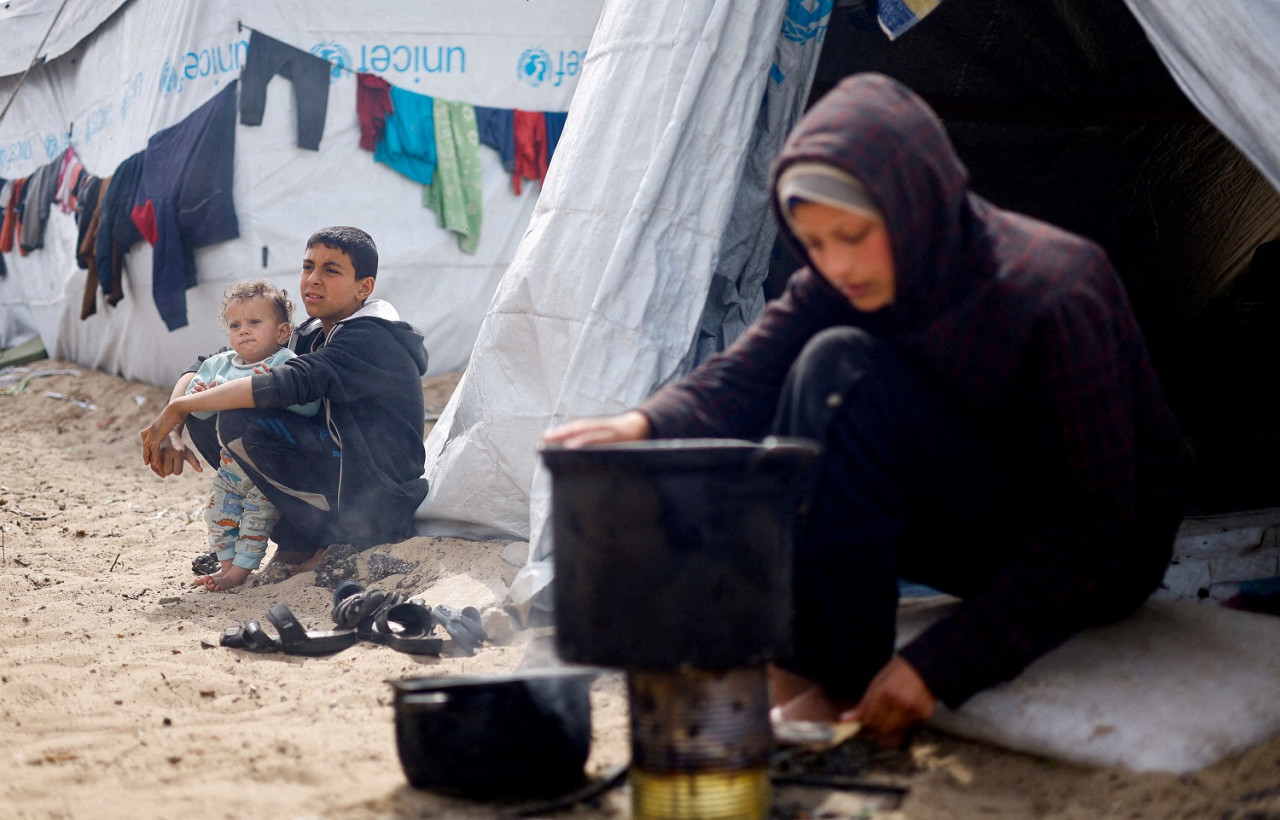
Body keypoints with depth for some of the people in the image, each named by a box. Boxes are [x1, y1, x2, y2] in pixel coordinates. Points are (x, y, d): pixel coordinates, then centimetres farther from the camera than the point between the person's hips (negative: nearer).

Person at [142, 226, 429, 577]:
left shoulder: (372, 339, -16)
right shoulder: (313, 336, 10)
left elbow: (292, 383, -32)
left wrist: (178, 407, -28)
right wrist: (172, 429, -10)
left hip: (377, 504, -9)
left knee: (239, 422, -23)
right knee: (204, 418, 1)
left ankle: (303, 546, -7)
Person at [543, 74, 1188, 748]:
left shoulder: (1053, 299, -28)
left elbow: (1092, 537, -27)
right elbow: (739, 379, -13)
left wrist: (937, 668, -32)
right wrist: (644, 425, -37)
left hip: (1102, 563, -6)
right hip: (980, 538, 6)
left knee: (843, 370, -30)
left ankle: (833, 684, -26)